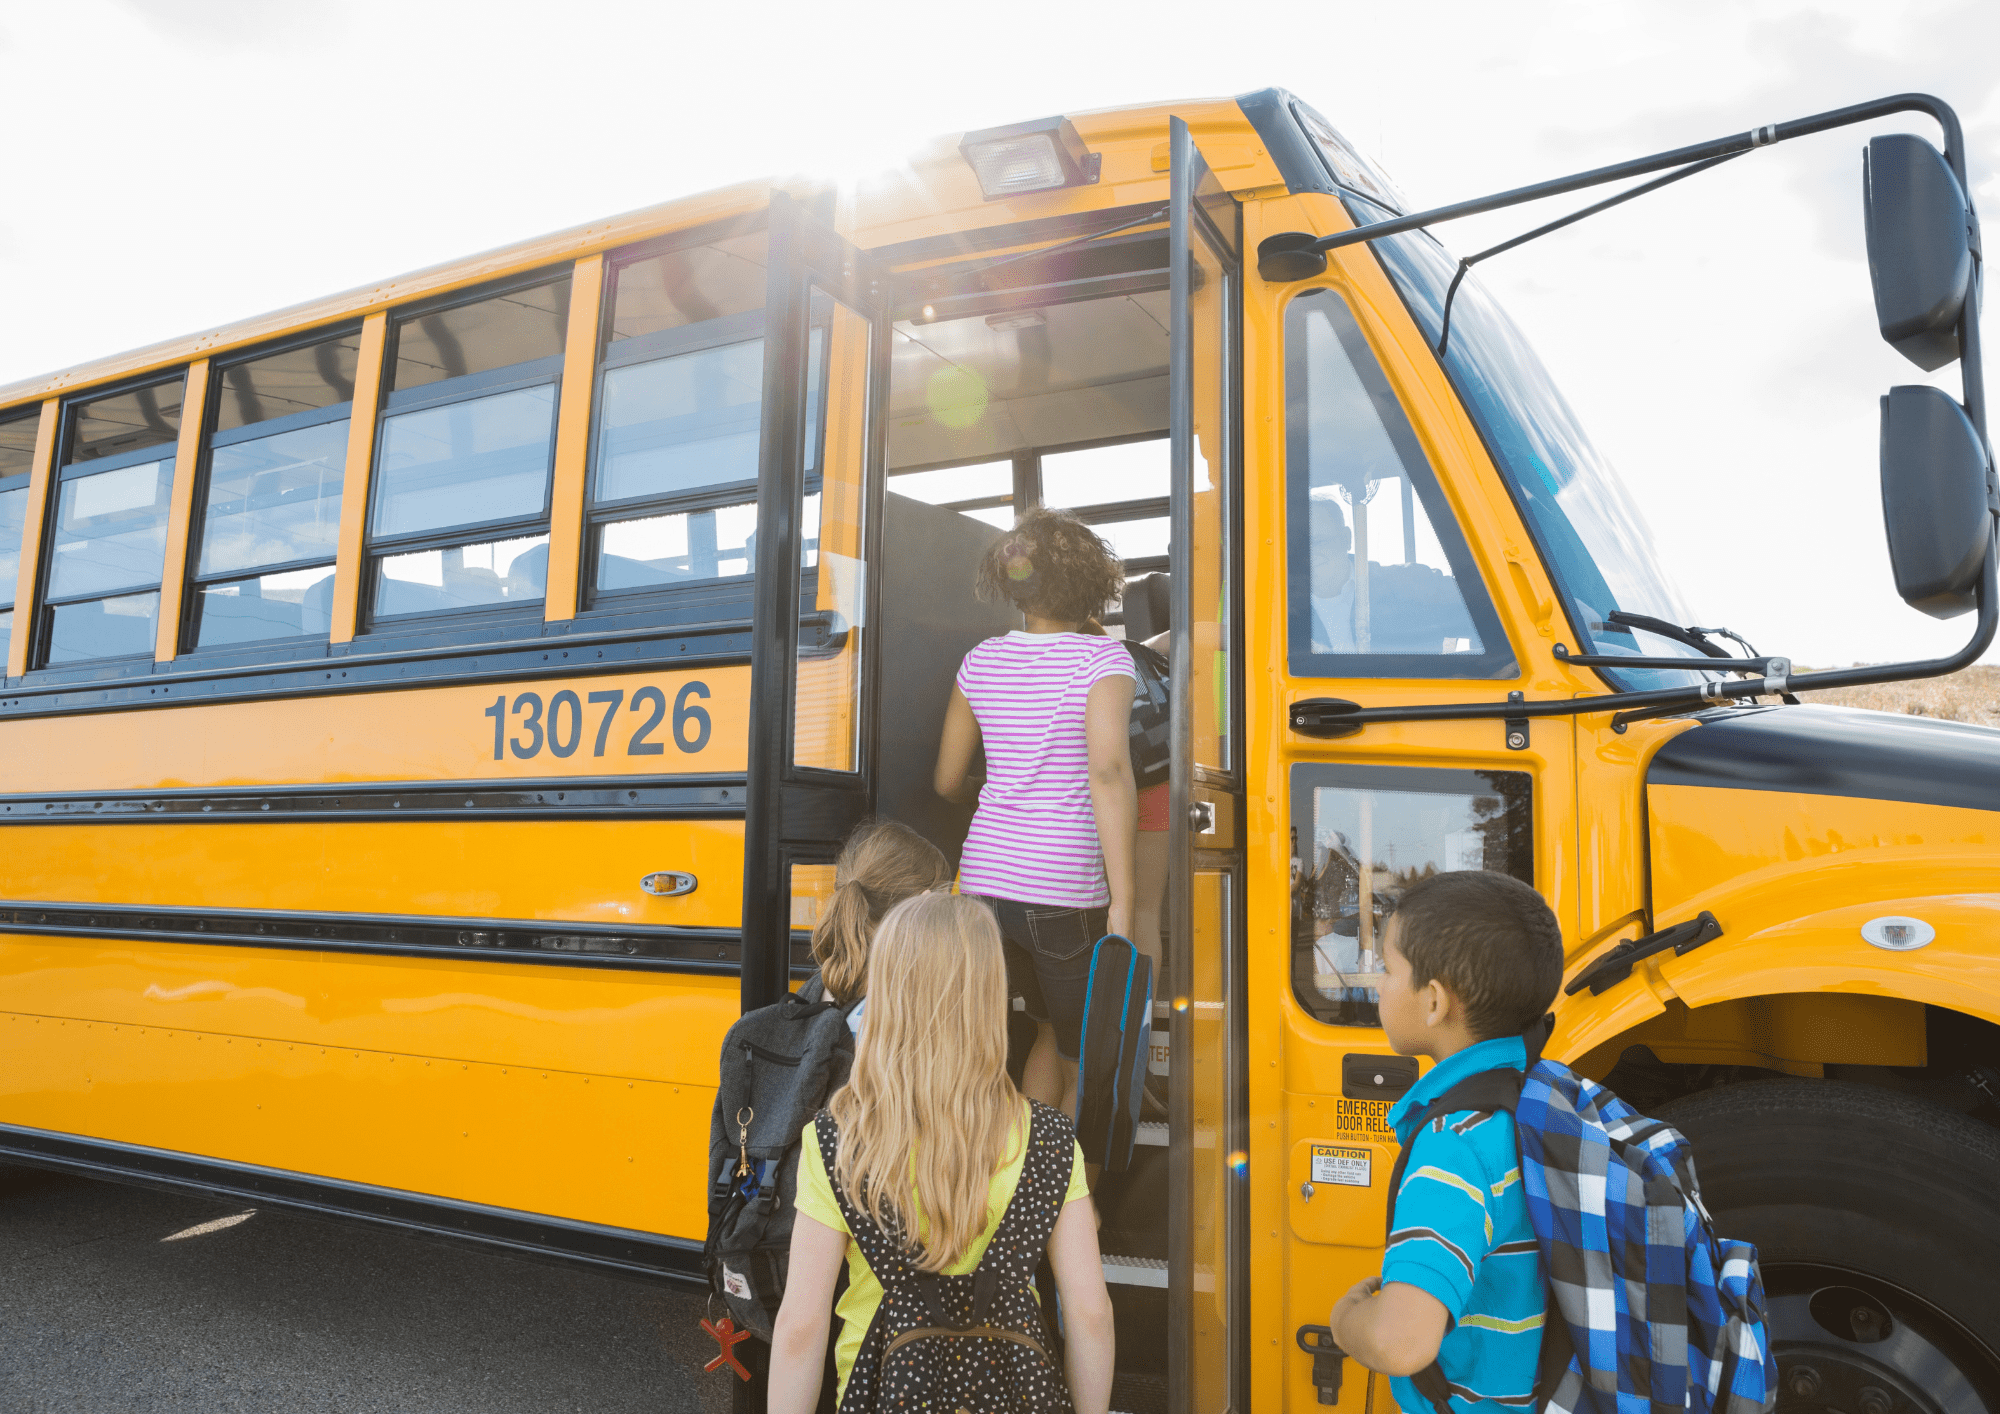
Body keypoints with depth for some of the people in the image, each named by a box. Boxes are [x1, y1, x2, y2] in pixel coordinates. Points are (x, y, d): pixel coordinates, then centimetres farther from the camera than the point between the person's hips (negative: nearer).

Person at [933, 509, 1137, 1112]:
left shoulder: (982, 660, 6)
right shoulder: (1102, 658, -8)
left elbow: (947, 781, 13)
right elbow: (1108, 772, -23)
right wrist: (1123, 899, -23)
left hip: (984, 877, 5)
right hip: (1065, 891, -5)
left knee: (1052, 1030, 26)